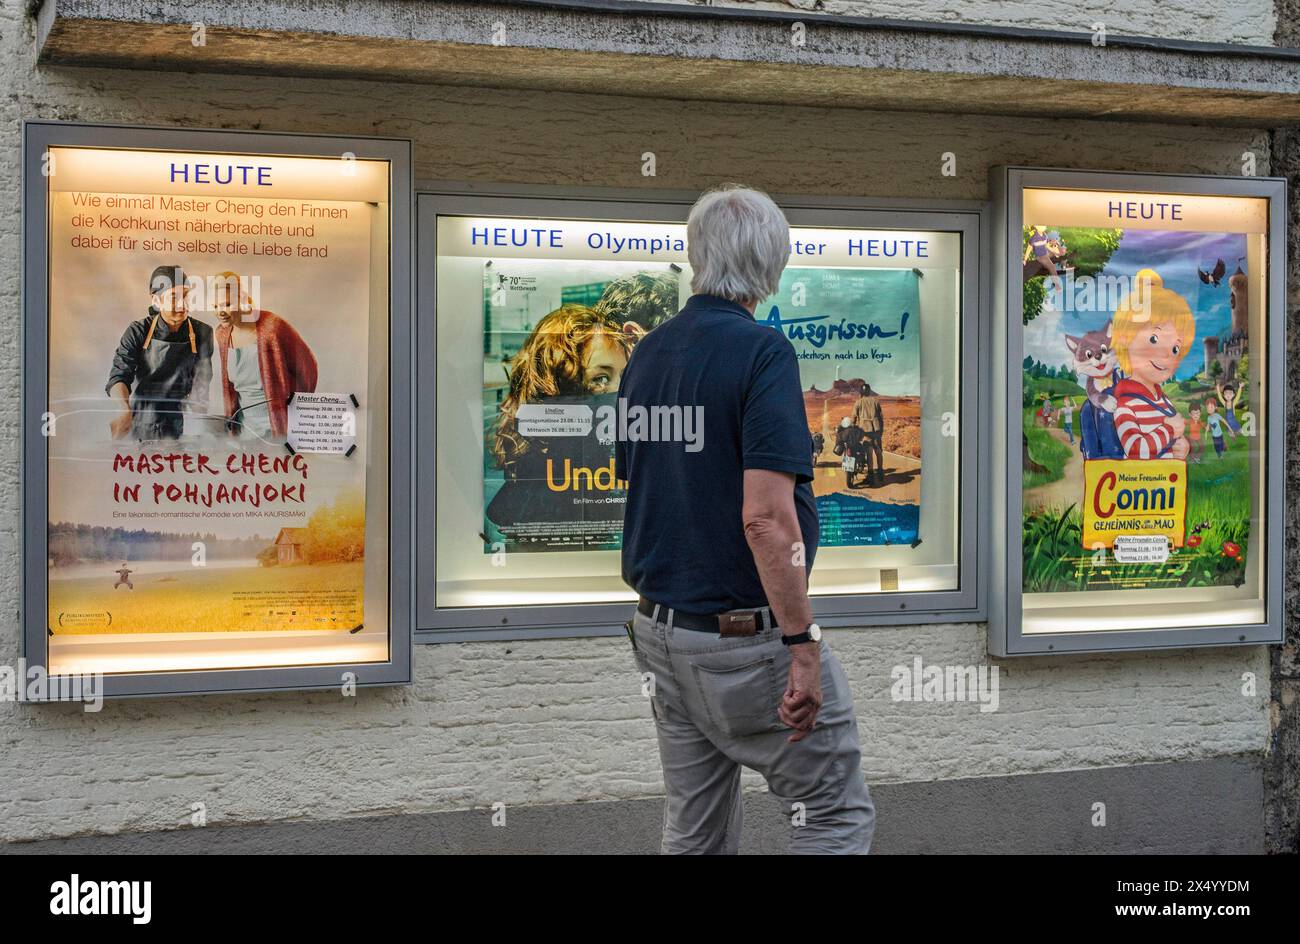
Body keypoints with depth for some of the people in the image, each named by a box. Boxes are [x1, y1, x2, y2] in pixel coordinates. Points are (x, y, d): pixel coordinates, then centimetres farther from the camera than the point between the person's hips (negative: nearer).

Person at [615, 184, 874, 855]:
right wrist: (802, 645, -20)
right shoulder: (762, 352, -17)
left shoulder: (646, 353, 7)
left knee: (693, 828, 16)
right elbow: (765, 516, -24)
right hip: (746, 636, -8)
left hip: (659, 629, 8)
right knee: (837, 814, 5)